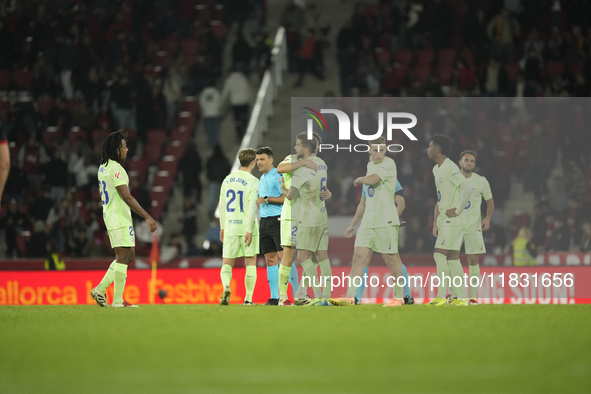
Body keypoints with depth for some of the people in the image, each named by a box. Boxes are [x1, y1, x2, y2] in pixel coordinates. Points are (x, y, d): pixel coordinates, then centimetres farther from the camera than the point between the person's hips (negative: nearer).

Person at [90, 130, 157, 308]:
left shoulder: (103, 167, 14)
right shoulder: (116, 169, -17)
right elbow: (126, 197, -22)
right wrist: (147, 217, -22)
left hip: (110, 216, 10)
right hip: (120, 218, -10)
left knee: (129, 255, 14)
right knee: (123, 257, -6)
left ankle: (100, 290, 11)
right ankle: (118, 300, -5)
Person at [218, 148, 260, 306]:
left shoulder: (228, 180, 9)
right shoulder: (253, 182, -8)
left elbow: (222, 205, 12)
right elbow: (251, 207, -15)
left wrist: (223, 227, 20)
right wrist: (249, 230, -13)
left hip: (230, 227, 4)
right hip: (246, 226, -3)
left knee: (227, 263, 5)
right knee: (250, 263, 8)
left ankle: (226, 286, -24)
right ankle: (248, 298, 6)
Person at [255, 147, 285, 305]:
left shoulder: (278, 176, -8)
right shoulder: (262, 179, 19)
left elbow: (285, 197, -17)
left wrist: (266, 199, -17)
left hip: (277, 220, -9)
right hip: (264, 221, 9)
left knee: (284, 257, -13)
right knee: (270, 259, 6)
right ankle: (274, 297, 8)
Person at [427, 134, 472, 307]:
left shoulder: (450, 168, -14)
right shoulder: (436, 169, 16)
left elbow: (467, 189, -24)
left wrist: (457, 210, -19)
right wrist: (436, 222, 18)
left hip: (453, 220, -10)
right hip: (444, 220, 10)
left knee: (440, 254, -12)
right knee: (452, 257, 8)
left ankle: (441, 297, -12)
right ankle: (460, 297, 9)